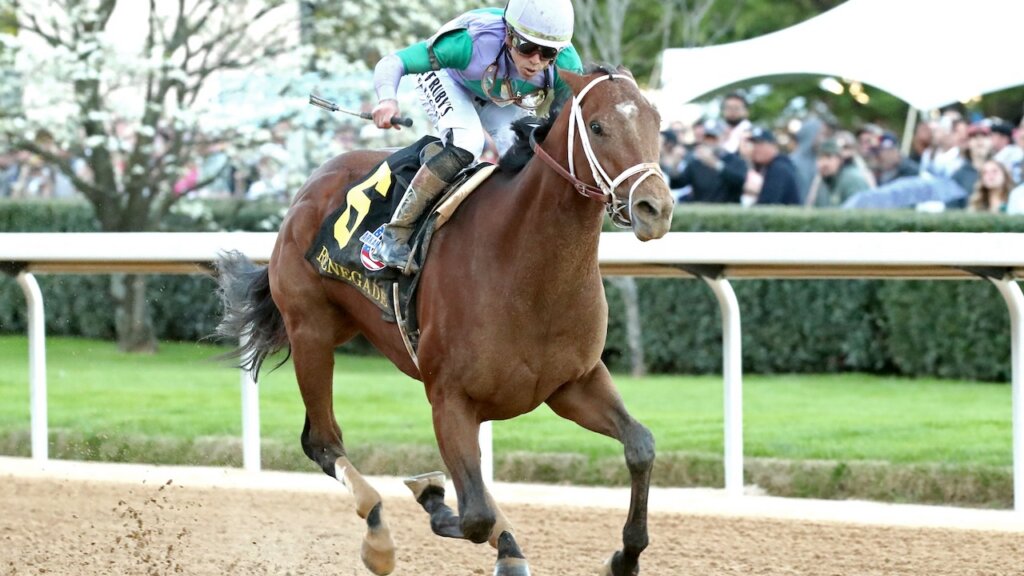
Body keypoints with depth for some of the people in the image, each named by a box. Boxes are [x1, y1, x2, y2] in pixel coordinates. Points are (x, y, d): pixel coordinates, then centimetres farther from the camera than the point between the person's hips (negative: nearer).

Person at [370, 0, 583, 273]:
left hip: (505, 101, 4)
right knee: (465, 144, -31)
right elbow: (392, 62, -43)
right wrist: (387, 99, -63)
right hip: (450, 80, -4)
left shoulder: (566, 64, -34)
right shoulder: (472, 42, -44)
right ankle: (396, 233, -20)